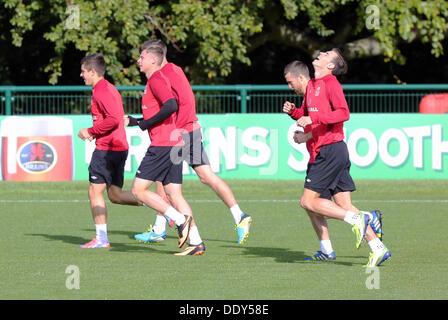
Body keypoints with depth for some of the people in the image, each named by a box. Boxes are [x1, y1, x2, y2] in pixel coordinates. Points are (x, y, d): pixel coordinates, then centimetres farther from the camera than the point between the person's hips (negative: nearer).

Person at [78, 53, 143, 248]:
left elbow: (114, 119, -24)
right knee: (115, 195, 11)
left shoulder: (101, 91, -13)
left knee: (95, 192, -3)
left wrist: (91, 131, -14)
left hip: (106, 148, -10)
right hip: (120, 147, 10)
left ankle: (101, 239, -3)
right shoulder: (110, 88, 19)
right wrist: (94, 133, 15)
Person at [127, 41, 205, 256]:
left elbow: (171, 105, -24)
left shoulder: (156, 80, -9)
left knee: (139, 190, -6)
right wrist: (135, 122, 22)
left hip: (163, 145, -10)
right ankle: (196, 243, 1)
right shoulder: (156, 80, 22)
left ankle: (181, 220, -10)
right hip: (174, 144, 10)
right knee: (174, 194, 6)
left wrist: (146, 123, -14)